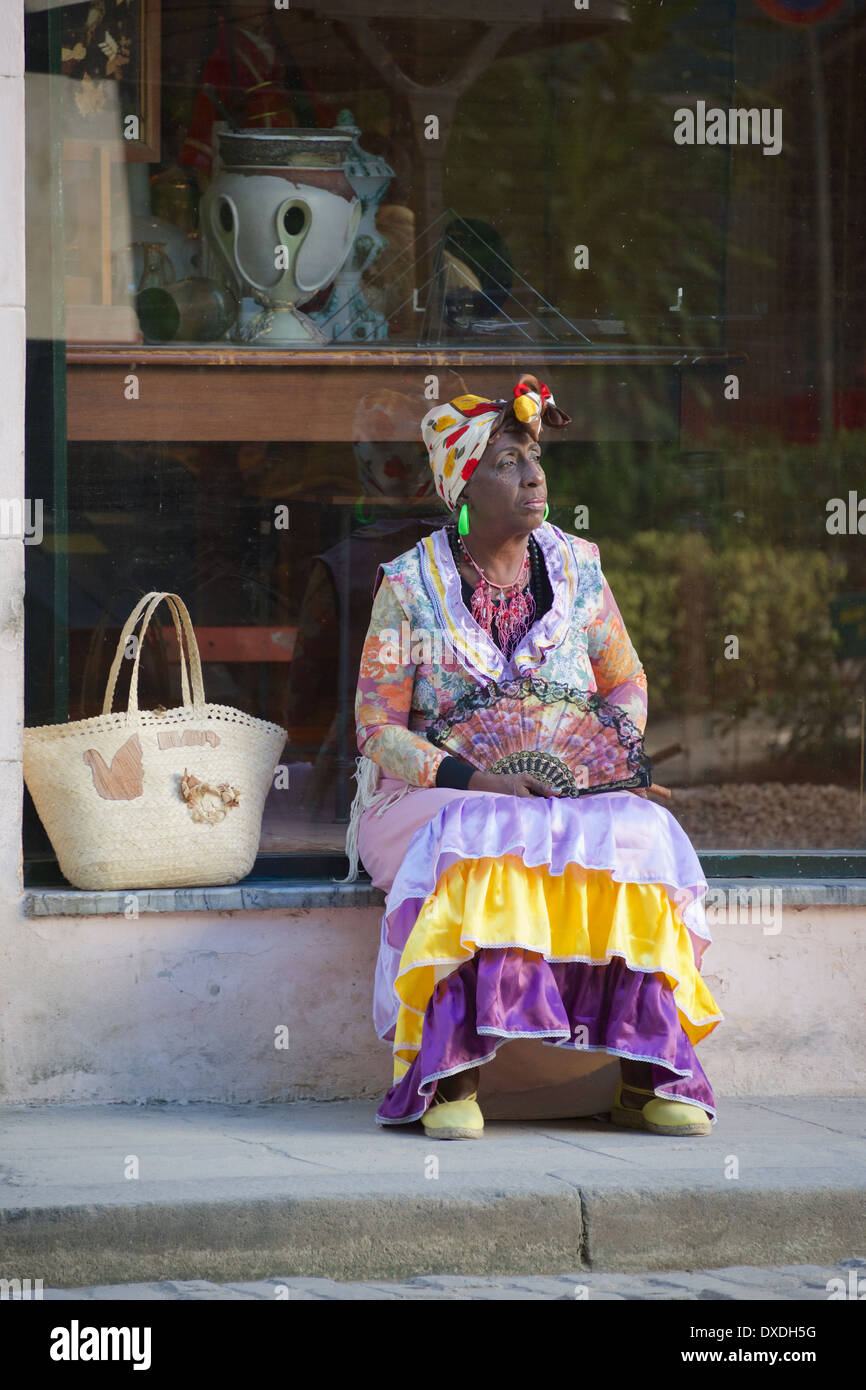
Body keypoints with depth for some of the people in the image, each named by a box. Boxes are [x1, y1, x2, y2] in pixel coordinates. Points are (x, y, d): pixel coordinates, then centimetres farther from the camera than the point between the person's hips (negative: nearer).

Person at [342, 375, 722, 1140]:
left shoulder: (574, 567, 7)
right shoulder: (411, 586, -4)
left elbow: (627, 682, 16)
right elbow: (380, 731, -6)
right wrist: (480, 781, -20)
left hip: (575, 796, 3)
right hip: (435, 796, -3)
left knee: (642, 833, -28)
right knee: (475, 847, -38)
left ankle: (646, 1073, -26)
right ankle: (453, 1076, -38)